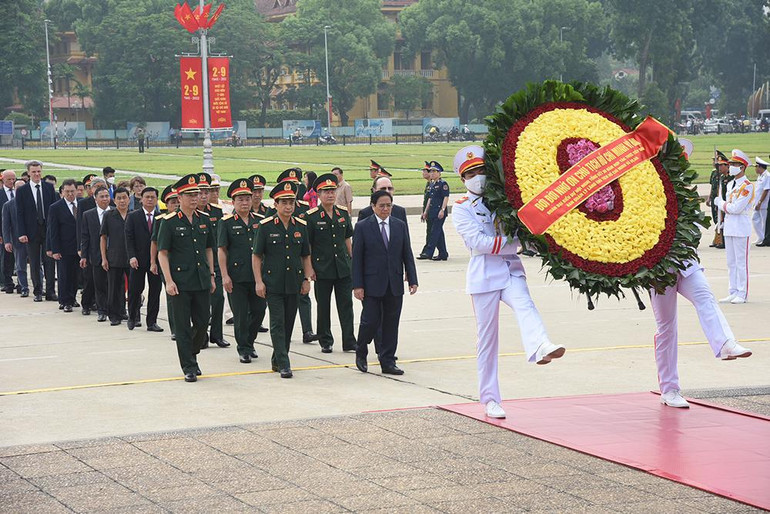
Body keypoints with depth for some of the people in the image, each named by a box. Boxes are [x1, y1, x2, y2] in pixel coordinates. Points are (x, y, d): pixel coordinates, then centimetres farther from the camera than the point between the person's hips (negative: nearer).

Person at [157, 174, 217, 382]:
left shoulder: (204, 220, 9)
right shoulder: (170, 222, -6)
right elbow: (162, 253, -6)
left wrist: (212, 276, 14)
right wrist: (169, 281, -12)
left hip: (202, 281, 5)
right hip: (180, 283, -4)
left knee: (203, 322, 7)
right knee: (183, 326, 0)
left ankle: (192, 354, 31)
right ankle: (188, 367, 6)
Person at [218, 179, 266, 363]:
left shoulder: (260, 220, 8)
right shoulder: (226, 223, -2)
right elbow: (221, 251, -3)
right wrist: (225, 276, -9)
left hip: (258, 275, 4)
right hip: (236, 277, -3)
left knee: (259, 310, 6)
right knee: (240, 315, 1)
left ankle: (249, 342, 27)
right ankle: (243, 348, 11)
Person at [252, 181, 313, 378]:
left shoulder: (301, 227, 6)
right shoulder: (265, 226, -4)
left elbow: (306, 256, 13)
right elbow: (256, 256, -2)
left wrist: (306, 279, 6)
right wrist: (258, 281, -8)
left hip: (294, 284, 4)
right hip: (273, 284, -4)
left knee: (289, 323, 10)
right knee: (278, 324, -7)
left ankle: (277, 360, 24)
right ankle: (283, 365, -7)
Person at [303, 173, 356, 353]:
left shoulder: (343, 213, 7)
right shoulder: (311, 216, -6)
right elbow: (306, 245, -4)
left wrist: (352, 261, 11)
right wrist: (309, 268, -8)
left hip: (343, 269, 3)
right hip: (322, 269, -3)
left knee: (346, 305, 3)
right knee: (323, 306, 6)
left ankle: (349, 342, 7)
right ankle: (325, 342, 16)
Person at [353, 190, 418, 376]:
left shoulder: (400, 226, 9)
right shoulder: (363, 227, -2)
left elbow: (407, 255, 10)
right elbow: (357, 258, -4)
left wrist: (412, 280, 2)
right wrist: (357, 285, -10)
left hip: (394, 284, 3)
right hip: (372, 285, -3)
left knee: (391, 323, 5)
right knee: (370, 321, -5)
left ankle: (388, 361, 13)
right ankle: (361, 353, 21)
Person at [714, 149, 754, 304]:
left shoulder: (747, 186, -11)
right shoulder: (730, 185, 15)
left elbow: (737, 208, -18)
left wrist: (722, 204, -3)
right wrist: (725, 205, -4)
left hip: (741, 228, -8)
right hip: (729, 227, 8)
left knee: (741, 262, -4)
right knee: (731, 262, 10)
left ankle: (742, 294, 0)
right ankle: (733, 292, 16)